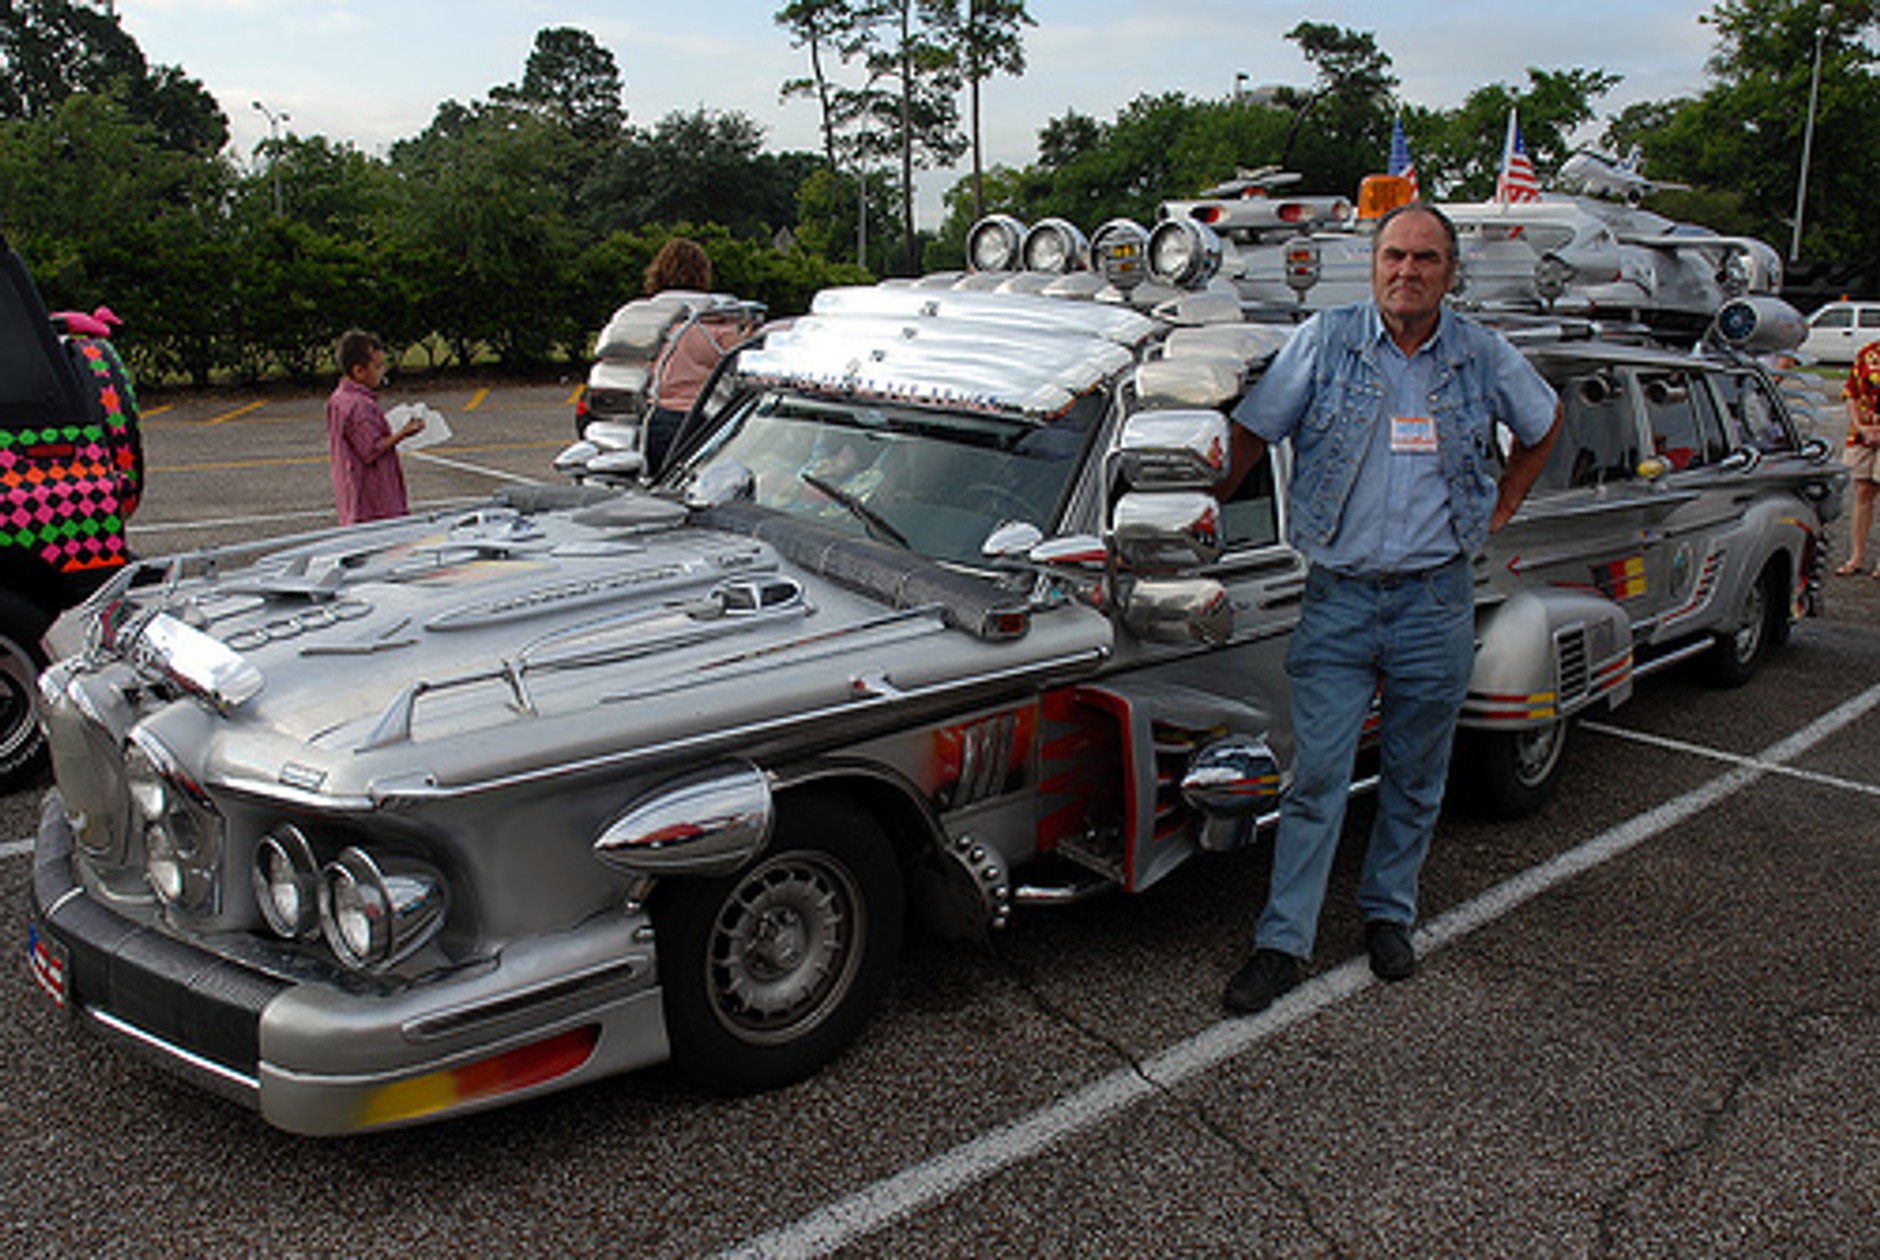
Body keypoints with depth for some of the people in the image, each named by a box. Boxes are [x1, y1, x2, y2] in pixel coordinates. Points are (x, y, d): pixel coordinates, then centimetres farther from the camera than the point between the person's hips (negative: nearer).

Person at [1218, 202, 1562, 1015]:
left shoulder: (1484, 356, 4)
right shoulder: (1324, 340, -2)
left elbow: (1544, 423, 23)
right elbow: (1251, 432, 0)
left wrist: (1503, 505, 16)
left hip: (1437, 599, 2)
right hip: (1338, 596, -2)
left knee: (1415, 775, 12)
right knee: (1316, 774, -2)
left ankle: (1388, 914, 31)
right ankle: (1283, 942, 6)